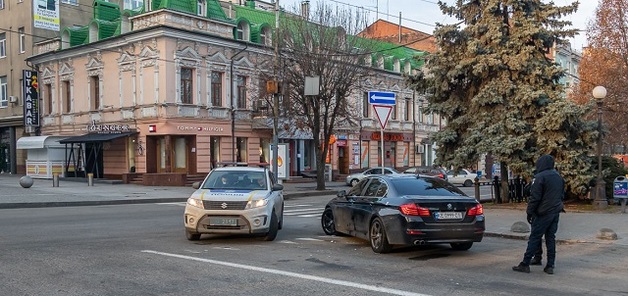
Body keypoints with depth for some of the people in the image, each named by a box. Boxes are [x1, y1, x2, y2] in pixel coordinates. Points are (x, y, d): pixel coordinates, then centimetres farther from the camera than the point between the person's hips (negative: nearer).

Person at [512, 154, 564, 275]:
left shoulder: (540, 177, -13)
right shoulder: (559, 177, 12)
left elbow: (534, 197, -15)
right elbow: (562, 195, 19)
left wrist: (529, 212, -8)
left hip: (543, 213, -7)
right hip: (555, 213, 7)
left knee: (534, 238, -3)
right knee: (551, 238, 10)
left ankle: (525, 264, 0)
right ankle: (550, 266, 9)